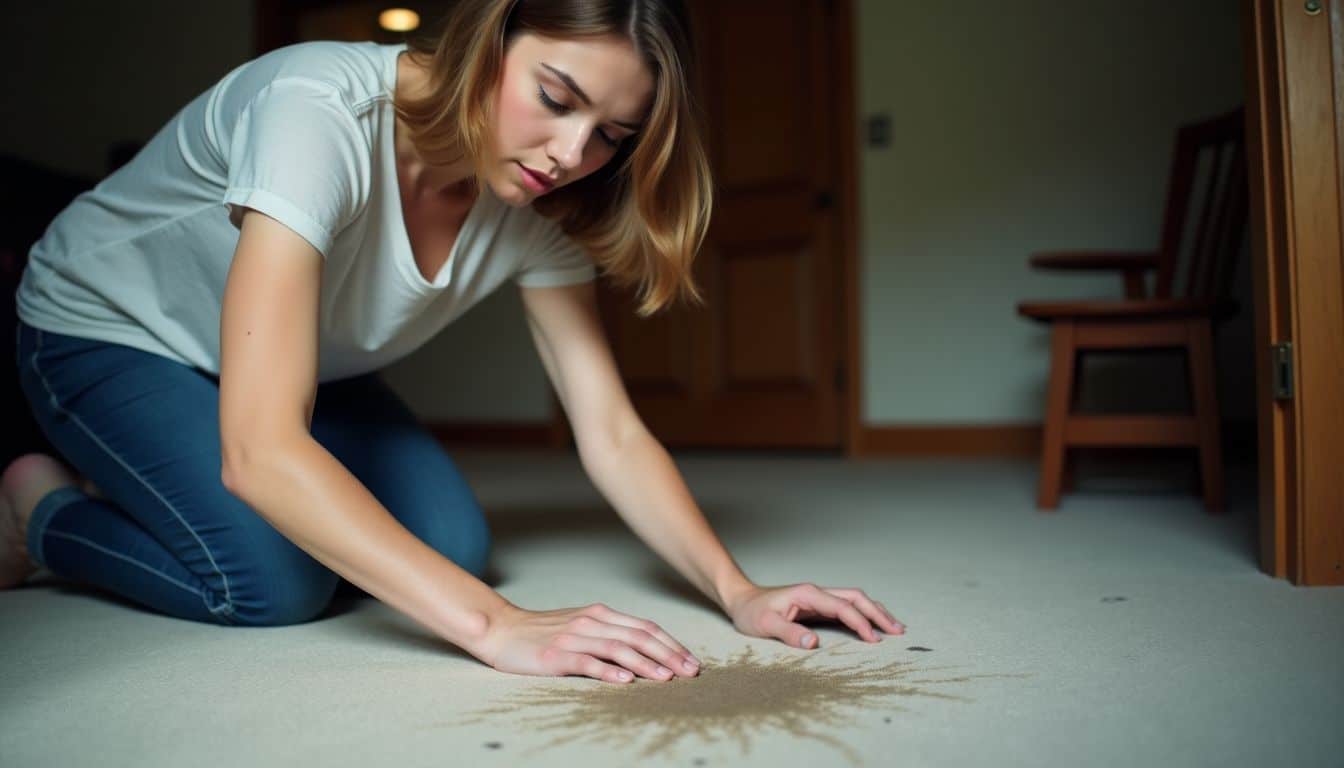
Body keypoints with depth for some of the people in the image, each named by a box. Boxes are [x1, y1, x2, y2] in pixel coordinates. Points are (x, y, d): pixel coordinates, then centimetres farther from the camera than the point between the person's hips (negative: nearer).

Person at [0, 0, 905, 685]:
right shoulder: (320, 109, -38)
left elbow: (612, 433, -18)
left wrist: (737, 589, -32)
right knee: (275, 583, -24)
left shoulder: (537, 205, -19)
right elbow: (260, 449, -45)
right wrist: (497, 626, -51)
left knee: (453, 546, -8)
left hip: (311, 370, 6)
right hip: (107, 327, -6)